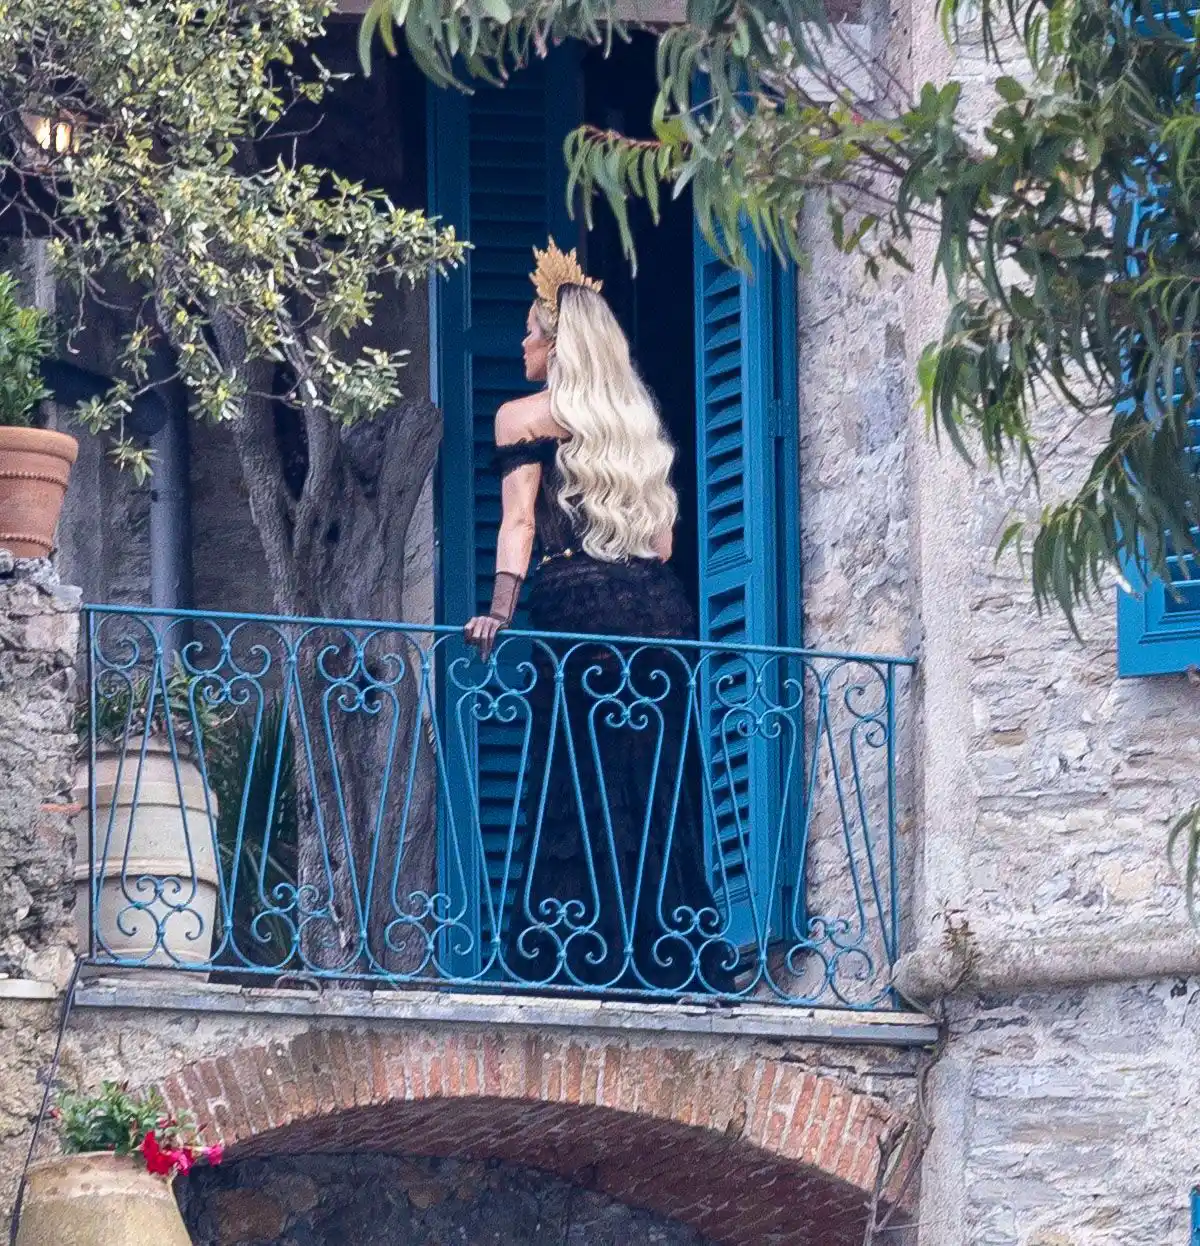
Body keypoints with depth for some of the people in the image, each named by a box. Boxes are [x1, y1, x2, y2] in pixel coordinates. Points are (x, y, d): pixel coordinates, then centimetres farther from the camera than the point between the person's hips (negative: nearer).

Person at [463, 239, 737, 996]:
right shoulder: (639, 419, 20)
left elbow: (520, 520, -7)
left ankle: (585, 962, -11)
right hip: (660, 608, 5)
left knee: (578, 789, -6)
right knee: (659, 792, 5)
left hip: (581, 612, -5)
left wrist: (501, 606, -12)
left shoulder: (523, 417, 4)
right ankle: (671, 961, 2)